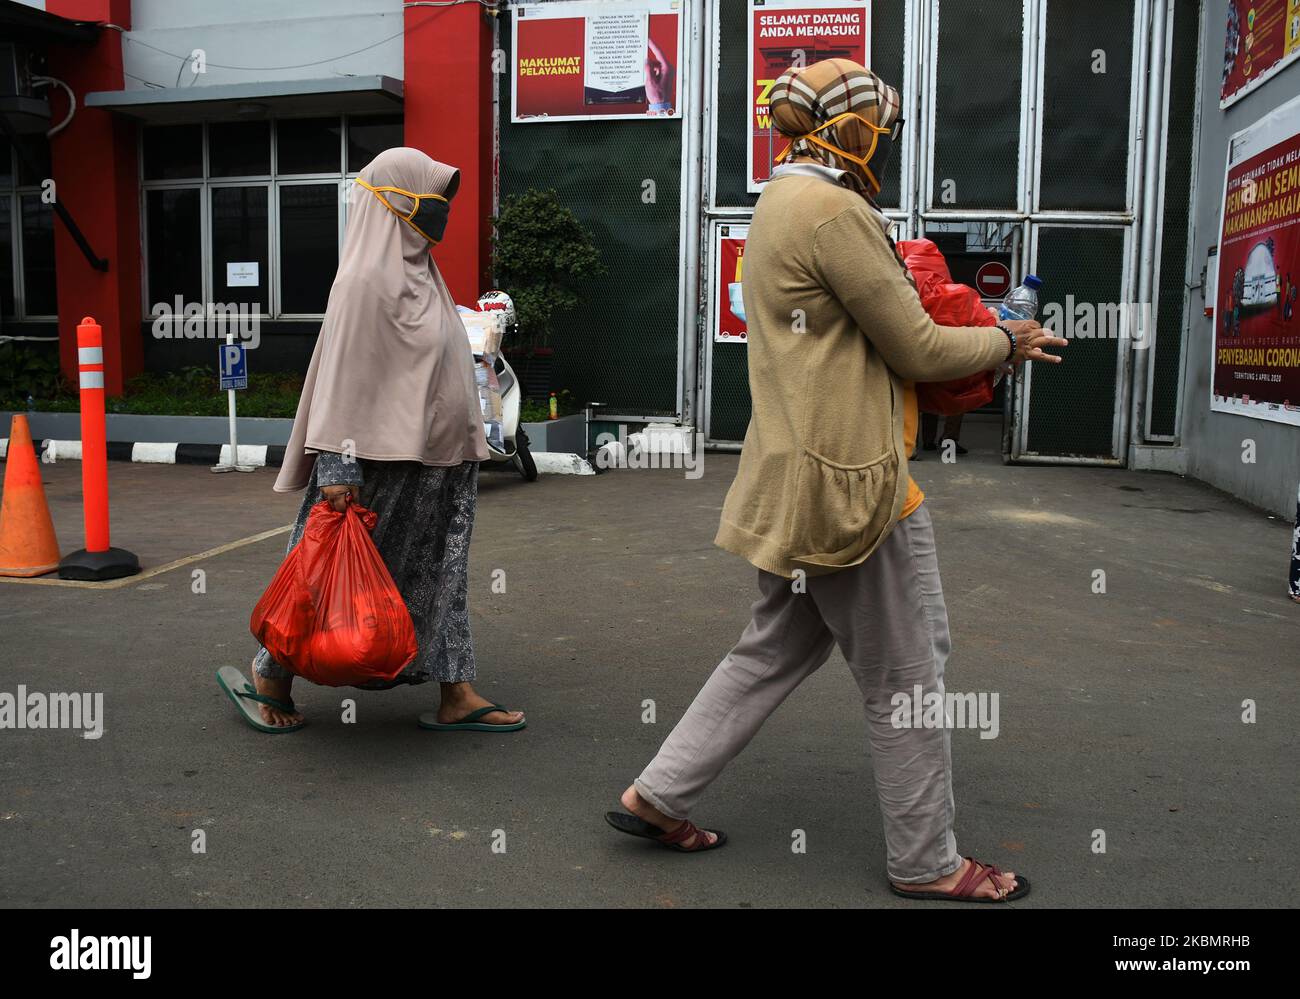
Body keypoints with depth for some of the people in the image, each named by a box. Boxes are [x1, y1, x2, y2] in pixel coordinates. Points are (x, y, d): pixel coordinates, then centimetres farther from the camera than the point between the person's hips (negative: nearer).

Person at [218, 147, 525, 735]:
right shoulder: (367, 278, -15)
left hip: (436, 462, 9)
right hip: (384, 460, -9)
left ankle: (455, 696, 16)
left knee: (440, 570, 10)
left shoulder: (417, 269, 13)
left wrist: (463, 440, 19)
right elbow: (341, 375, -19)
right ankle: (271, 676, 23)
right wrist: (336, 467, -23)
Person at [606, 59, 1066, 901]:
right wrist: (1007, 342, 5)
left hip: (799, 476, 10)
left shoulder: (780, 205, 16)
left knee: (779, 647, 18)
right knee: (907, 672, 4)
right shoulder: (834, 211, -17)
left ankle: (659, 797, 24)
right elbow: (914, 348, -13)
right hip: (849, 477, -10)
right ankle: (927, 863, 21)